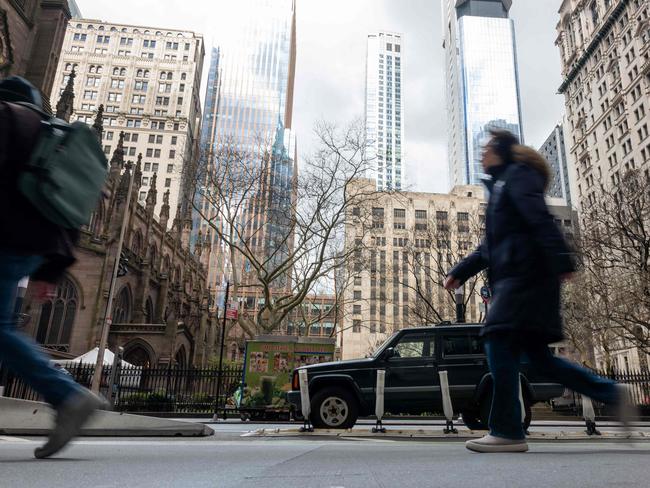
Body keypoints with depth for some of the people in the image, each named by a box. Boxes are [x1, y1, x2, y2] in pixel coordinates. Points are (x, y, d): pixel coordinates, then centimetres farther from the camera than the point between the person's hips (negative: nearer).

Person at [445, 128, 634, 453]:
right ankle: (611, 393, 15)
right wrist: (459, 272, 23)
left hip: (525, 275, -9)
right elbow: (490, 246, 27)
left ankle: (507, 432, -10)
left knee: (499, 343, -13)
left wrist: (561, 261, -27)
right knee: (536, 355, 7)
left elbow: (540, 219, -16)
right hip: (512, 277, 9)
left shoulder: (517, 175, 1)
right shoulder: (500, 186, 28)